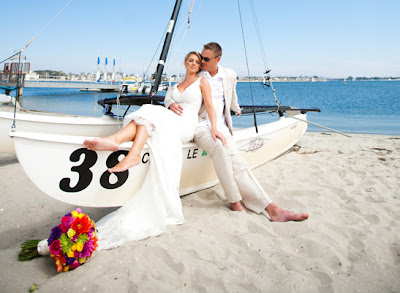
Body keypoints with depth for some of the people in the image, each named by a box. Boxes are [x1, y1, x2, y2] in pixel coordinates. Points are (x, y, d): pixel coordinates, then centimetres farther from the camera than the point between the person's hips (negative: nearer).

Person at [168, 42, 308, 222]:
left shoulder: (229, 75, 13)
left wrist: (237, 110, 49)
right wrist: (171, 104, -14)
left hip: (221, 126, 2)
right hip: (200, 125, -2)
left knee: (237, 162, -20)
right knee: (220, 149, -36)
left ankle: (272, 209, -27)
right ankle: (235, 201, -25)